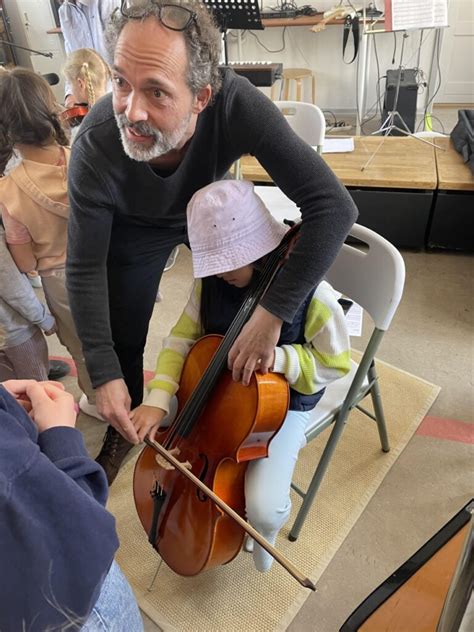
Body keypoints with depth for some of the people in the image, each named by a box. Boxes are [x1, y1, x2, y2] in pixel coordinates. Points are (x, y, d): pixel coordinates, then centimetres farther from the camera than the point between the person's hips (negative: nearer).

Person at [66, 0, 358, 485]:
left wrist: (271, 311, -46)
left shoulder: (237, 105, -40)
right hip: (136, 231, 0)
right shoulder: (95, 148, -37)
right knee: (122, 345, 7)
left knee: (240, 310, 9)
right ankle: (123, 430, 41)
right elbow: (85, 267, -24)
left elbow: (332, 205, -41)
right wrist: (103, 374, -23)